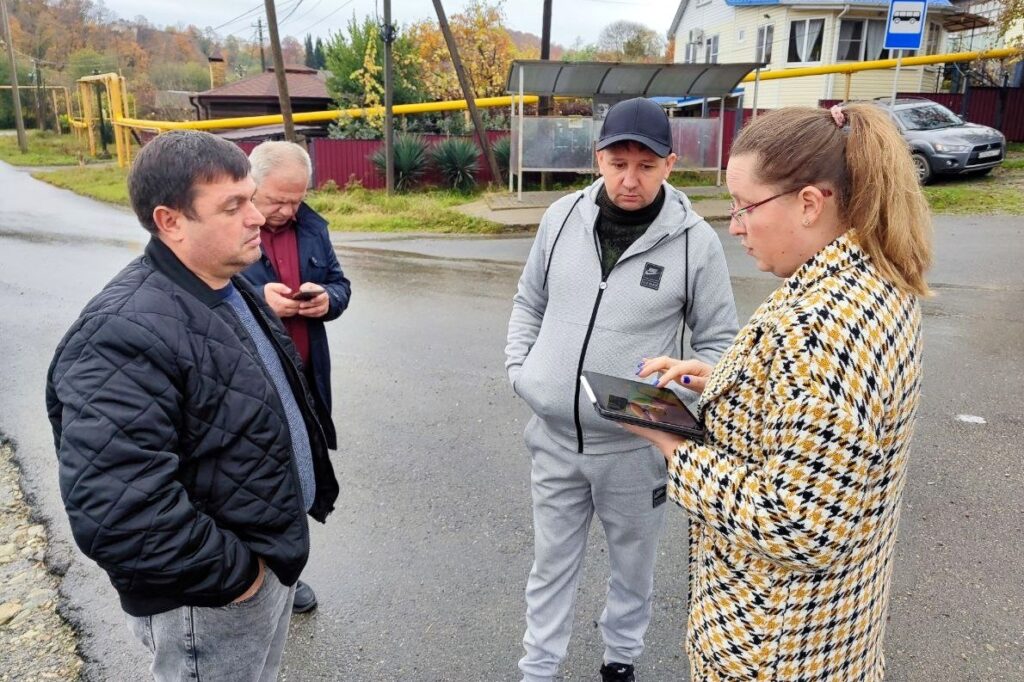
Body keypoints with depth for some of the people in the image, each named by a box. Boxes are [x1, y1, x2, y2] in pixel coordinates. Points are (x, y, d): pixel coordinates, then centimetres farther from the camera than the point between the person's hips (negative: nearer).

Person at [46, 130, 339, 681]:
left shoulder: (229, 291, 3)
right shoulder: (127, 333, -29)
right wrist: (230, 572, -24)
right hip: (210, 605, -8)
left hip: (271, 555, 9)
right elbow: (113, 510, -35)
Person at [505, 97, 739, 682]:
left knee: (632, 562, 20)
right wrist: (519, 368, -1)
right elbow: (530, 303, 10)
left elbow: (719, 339, -2)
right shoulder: (563, 216, -3)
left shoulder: (696, 241, -12)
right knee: (552, 563, 17)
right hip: (554, 435, 2)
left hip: (635, 443, -2)